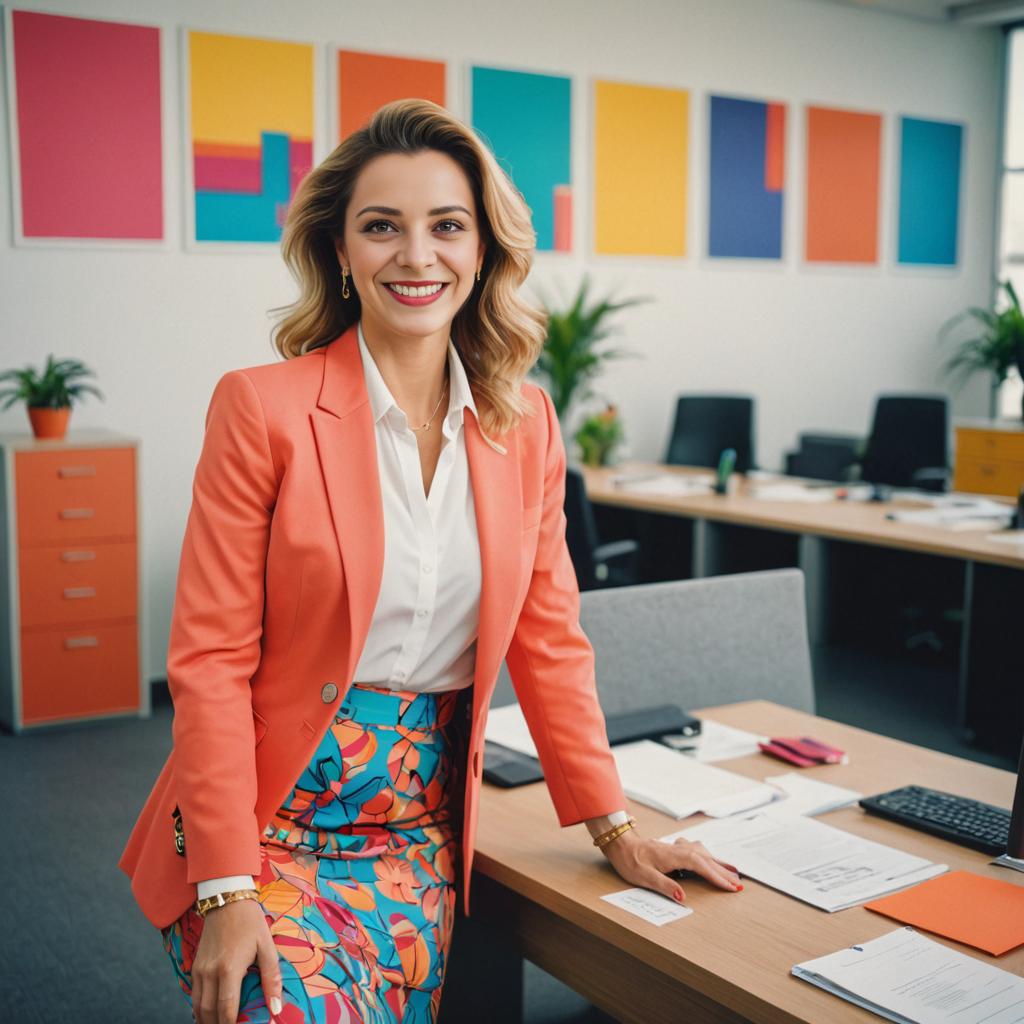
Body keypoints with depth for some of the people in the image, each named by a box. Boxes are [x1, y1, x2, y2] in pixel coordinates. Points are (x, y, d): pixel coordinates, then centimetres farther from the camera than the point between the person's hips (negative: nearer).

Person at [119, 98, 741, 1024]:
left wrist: (615, 830, 8)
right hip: (275, 819, -3)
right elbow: (211, 658, -10)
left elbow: (549, 640, 9)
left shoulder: (525, 424, 3)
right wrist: (230, 892, -14)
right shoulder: (262, 408, -10)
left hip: (424, 835, 4)